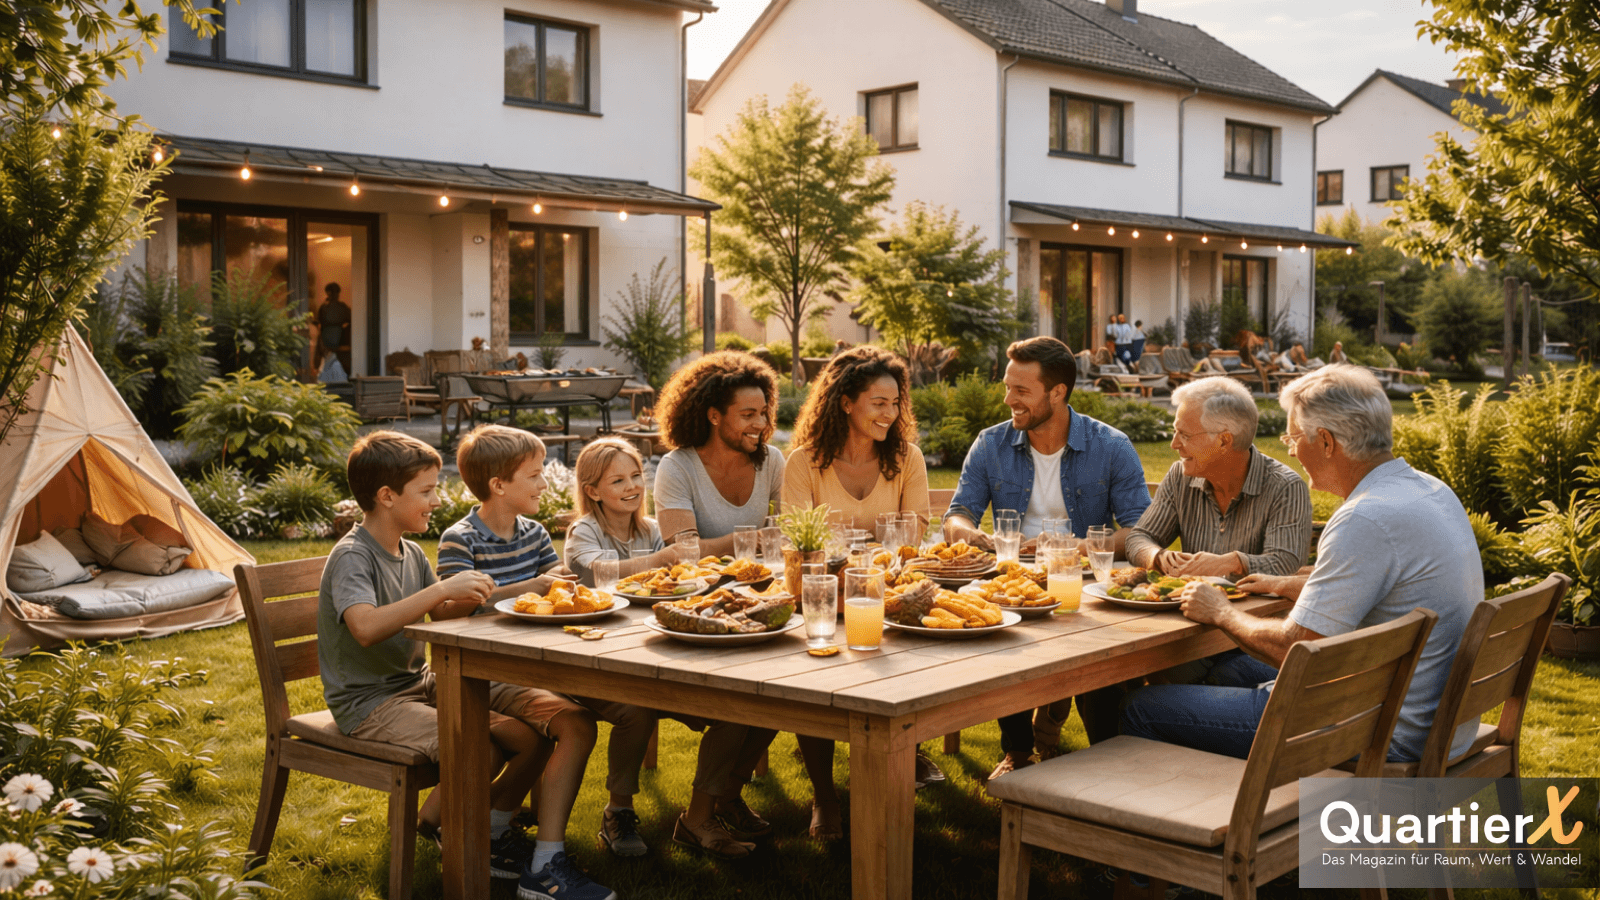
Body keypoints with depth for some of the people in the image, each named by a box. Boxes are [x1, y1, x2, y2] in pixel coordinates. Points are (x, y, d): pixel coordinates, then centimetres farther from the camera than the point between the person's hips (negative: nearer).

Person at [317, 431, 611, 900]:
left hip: (420, 684, 8)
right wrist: (444, 589, -34)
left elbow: (439, 614, 24)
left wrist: (466, 599, 3)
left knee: (533, 731, -10)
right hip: (370, 700, -8)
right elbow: (366, 627, -34)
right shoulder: (351, 557, -16)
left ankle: (492, 828, 8)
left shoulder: (411, 553, 10)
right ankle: (434, 821, 2)